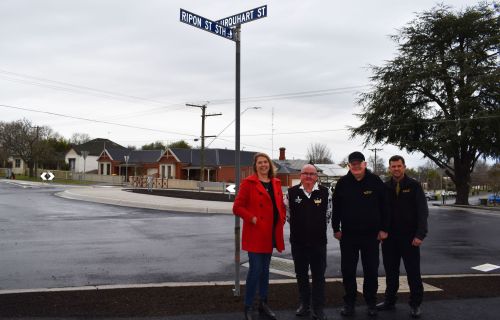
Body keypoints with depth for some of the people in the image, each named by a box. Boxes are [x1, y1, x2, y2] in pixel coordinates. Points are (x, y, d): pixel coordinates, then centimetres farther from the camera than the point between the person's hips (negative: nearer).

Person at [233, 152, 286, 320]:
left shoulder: (276, 183, 10)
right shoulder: (248, 183, -8)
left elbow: (281, 205, 19)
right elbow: (237, 207, -10)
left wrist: (282, 220, 3)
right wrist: (252, 218, -19)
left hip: (271, 234, 6)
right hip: (255, 234, -6)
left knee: (265, 269, 15)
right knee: (255, 269, -7)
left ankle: (263, 304, 27)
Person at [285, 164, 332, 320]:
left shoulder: (325, 192, -4)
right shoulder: (292, 192, -2)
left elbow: (328, 214, 8)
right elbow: (287, 213, 10)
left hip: (319, 241, -1)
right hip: (298, 241, 2)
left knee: (318, 275, 3)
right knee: (301, 274, 13)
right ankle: (304, 304, 29)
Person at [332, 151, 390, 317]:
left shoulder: (375, 181, -3)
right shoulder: (343, 183, 0)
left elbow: (384, 207, 0)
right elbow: (336, 208, 5)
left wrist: (384, 229, -3)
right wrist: (336, 229, 3)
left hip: (371, 234, -1)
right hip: (348, 234, 1)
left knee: (371, 270, 8)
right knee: (348, 270, 7)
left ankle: (371, 302, 23)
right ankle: (349, 302, 21)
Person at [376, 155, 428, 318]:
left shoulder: (414, 185, -3)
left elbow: (423, 211, -6)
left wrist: (420, 234, -13)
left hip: (409, 237, -3)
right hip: (389, 237, 3)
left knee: (413, 271, 4)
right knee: (391, 271, 12)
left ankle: (415, 304, 16)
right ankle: (389, 301, 24)